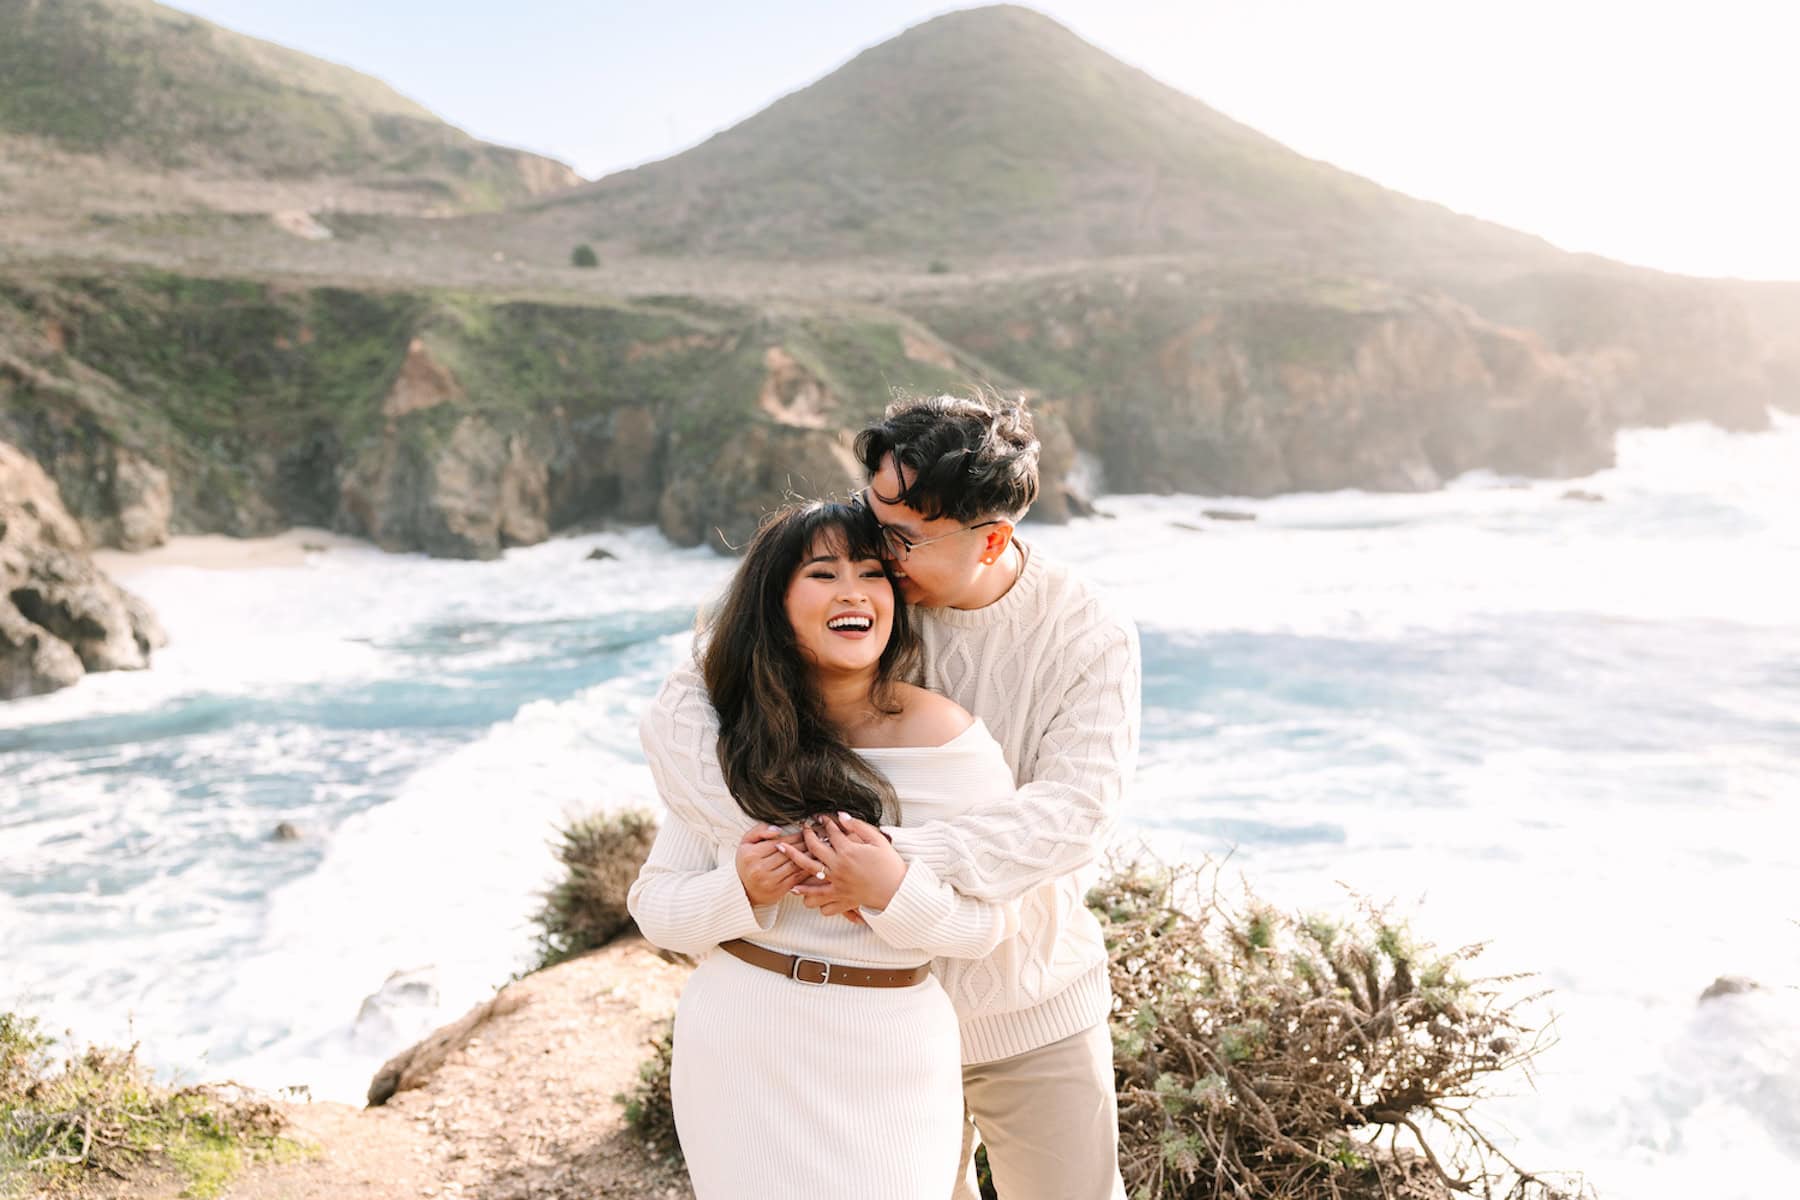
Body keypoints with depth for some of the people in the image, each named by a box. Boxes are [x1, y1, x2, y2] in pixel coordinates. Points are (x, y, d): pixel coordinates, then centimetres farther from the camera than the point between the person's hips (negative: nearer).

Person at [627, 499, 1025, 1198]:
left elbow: (995, 920, -8)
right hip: (737, 1053, 2)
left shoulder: (943, 738, -12)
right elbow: (653, 903, 0)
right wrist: (741, 890, -19)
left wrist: (892, 890, -25)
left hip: (884, 1059, -2)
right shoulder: (726, 744, -4)